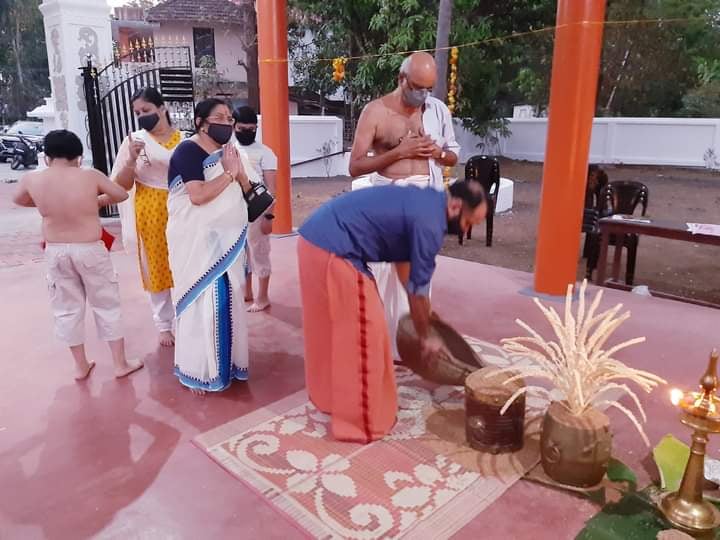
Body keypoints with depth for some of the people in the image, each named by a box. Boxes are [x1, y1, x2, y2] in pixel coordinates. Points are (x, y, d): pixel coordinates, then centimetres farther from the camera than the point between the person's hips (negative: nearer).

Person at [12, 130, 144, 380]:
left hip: (55, 252, 2)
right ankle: (121, 364, 17)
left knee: (67, 309, 16)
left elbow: (18, 200, 17)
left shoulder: (32, 179, -4)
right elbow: (122, 194, 5)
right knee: (107, 305, 10)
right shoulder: (90, 176, -11)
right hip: (90, 250, -2)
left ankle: (81, 366, 27)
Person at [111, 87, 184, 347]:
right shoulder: (134, 141, -2)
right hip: (150, 214, 0)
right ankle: (164, 325, 25)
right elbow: (120, 185, -5)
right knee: (156, 268, 10)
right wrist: (131, 160, -20)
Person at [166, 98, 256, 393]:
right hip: (199, 243, -7)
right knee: (203, 304, -3)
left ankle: (225, 360, 28)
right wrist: (228, 173, -16)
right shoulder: (188, 151, -12)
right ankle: (198, 371, 10)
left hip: (227, 240, 7)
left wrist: (239, 170, -7)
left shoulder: (228, 150, 11)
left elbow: (247, 192, 11)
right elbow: (198, 196, -25)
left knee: (229, 300, 12)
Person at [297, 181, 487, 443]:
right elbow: (417, 290, -5)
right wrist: (426, 338, 10)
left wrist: (423, 310, 31)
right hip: (333, 251, -10)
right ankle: (362, 421, 15)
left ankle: (330, 397, 40)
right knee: (364, 332, 1)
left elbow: (405, 260, 26)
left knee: (330, 327, 22)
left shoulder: (426, 200, 16)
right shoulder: (429, 223, -12)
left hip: (314, 238, 10)